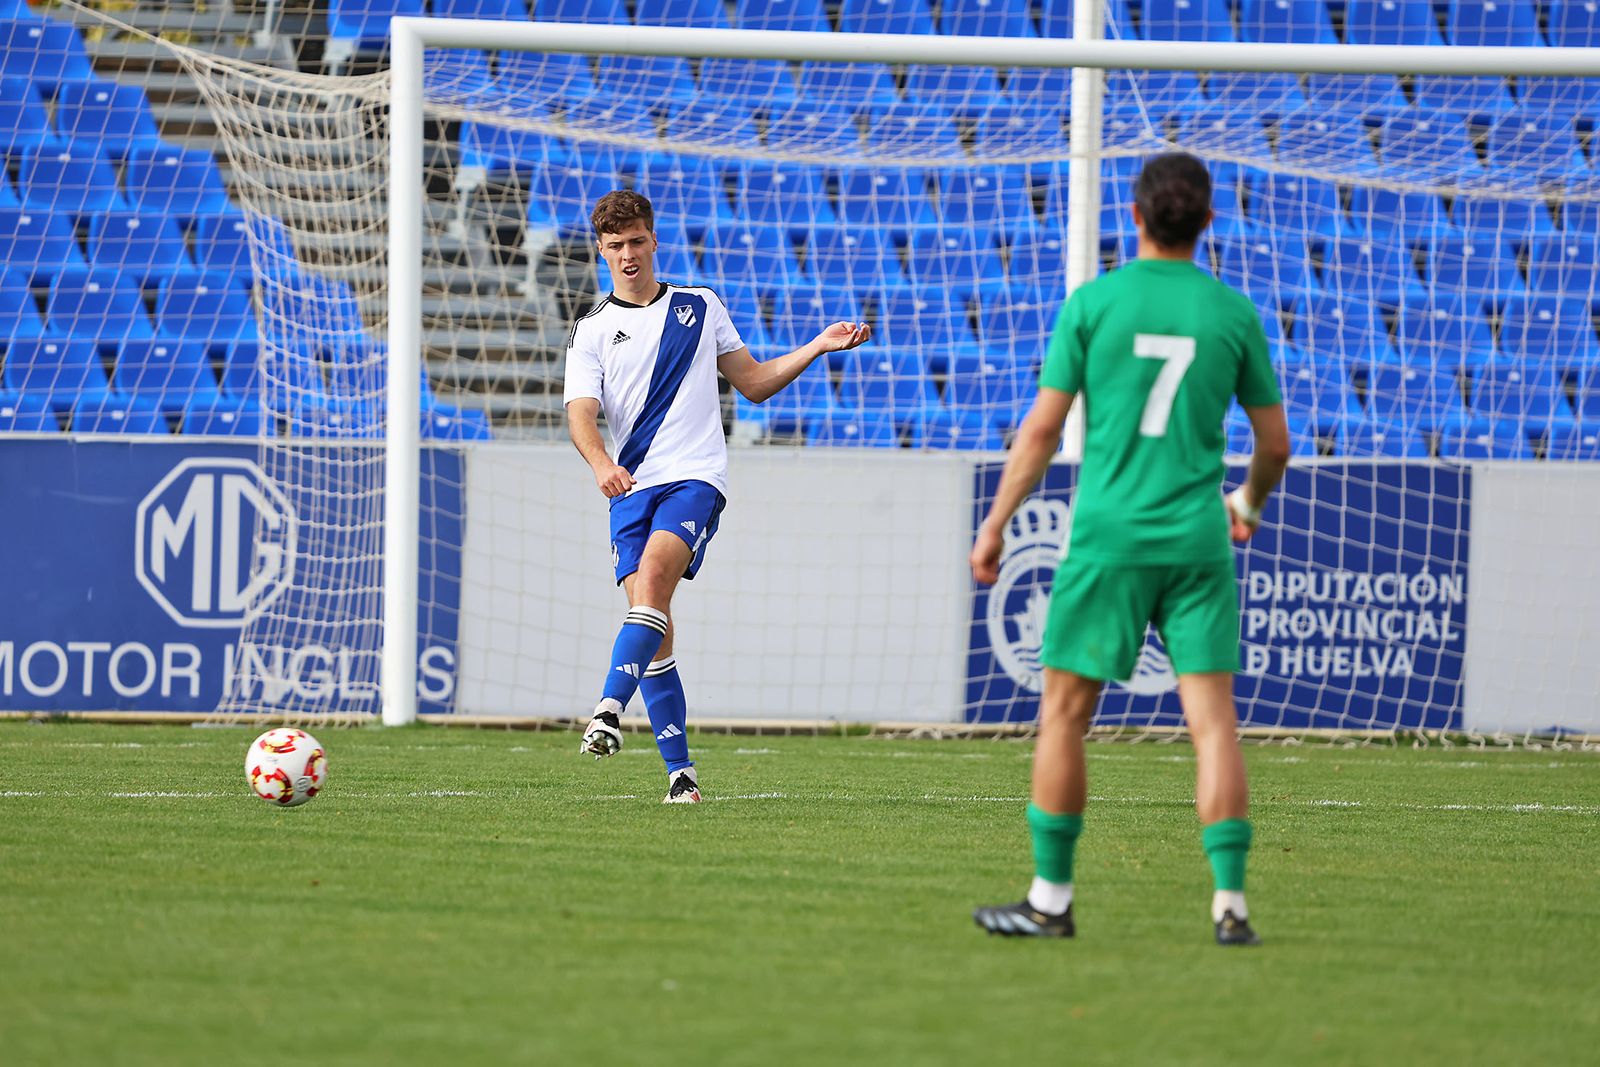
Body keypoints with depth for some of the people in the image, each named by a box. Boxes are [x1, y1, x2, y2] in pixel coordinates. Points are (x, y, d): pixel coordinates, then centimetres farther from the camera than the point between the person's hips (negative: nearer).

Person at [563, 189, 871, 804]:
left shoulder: (700, 307, 16)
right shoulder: (592, 332, 11)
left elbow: (753, 383, 23)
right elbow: (580, 414, -3)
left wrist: (817, 348, 12)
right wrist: (601, 464, -24)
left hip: (696, 477, -1)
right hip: (632, 487, 1)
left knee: (652, 575, -28)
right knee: (651, 623, -8)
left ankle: (609, 711, -40)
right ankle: (681, 773, -2)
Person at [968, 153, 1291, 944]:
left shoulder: (1094, 303, -3)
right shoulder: (1233, 313, 3)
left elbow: (1043, 427, -3)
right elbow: (1275, 443, 10)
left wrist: (994, 524, 6)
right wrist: (1249, 504, 30)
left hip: (1109, 536, -2)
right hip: (1197, 539, 2)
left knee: (1065, 711, 7)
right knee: (1212, 719, 1)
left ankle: (1050, 898, 9)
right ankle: (1229, 902, -6)